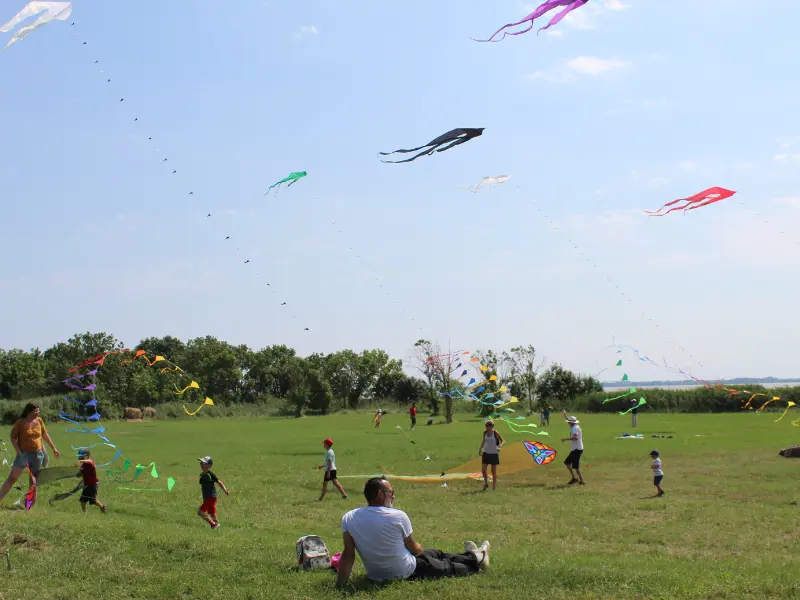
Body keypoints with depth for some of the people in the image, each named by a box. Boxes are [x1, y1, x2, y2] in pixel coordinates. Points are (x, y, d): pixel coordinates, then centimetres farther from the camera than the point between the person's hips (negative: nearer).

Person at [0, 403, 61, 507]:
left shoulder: (39, 421, 3)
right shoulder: (20, 423, -10)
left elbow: (45, 435, 15)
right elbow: (13, 438, -7)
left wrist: (54, 448, 17)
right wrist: (20, 453, -14)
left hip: (37, 454, 4)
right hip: (24, 454, -4)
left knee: (34, 481, 9)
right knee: (12, 478, -7)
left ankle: (33, 504, 16)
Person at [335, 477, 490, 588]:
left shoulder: (348, 518, -15)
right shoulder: (398, 516, -23)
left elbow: (348, 555, -16)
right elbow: (415, 549, -7)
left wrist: (340, 584, -11)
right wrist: (421, 550, 17)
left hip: (374, 576, 6)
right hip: (406, 573, -6)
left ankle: (470, 557, 56)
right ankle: (475, 559, 56)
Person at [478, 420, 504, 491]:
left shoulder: (495, 433, -12)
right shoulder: (485, 432, 0)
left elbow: (503, 441, -4)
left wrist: (500, 446, -23)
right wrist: (480, 448, 15)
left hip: (494, 454, -4)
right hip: (486, 453, 4)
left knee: (494, 471, 2)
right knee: (483, 470, -4)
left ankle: (494, 487, 12)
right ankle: (486, 483, 19)